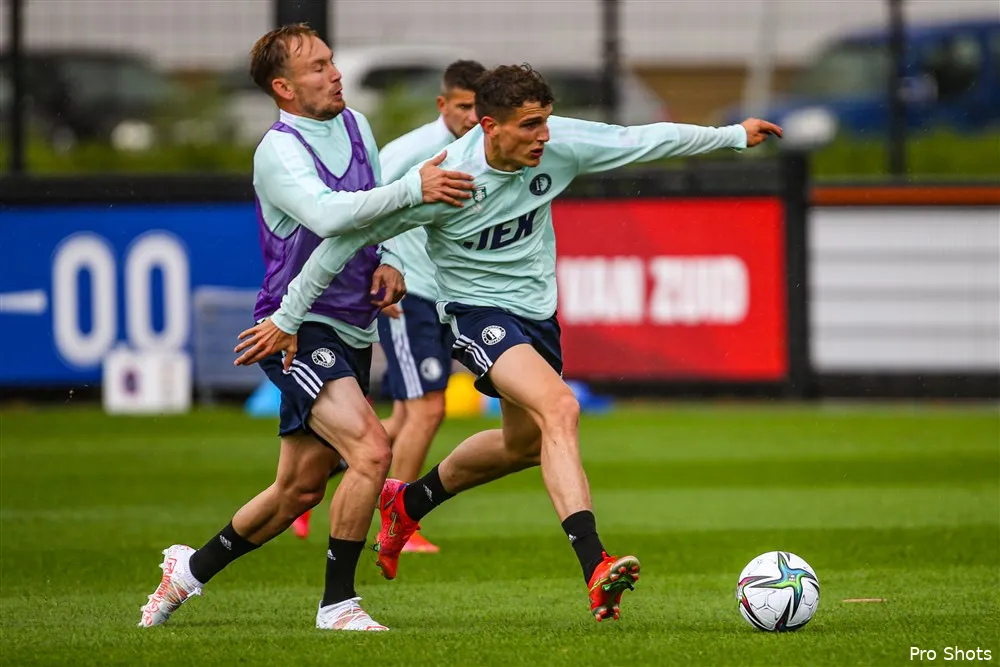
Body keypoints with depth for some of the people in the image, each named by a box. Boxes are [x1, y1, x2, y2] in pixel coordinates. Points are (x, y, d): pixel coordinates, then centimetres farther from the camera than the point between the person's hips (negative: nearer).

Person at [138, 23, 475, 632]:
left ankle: (192, 569, 35)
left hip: (352, 333, 8)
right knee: (371, 449, -25)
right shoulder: (279, 152, -15)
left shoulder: (356, 126, 9)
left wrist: (389, 262, 2)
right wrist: (414, 188, -38)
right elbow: (327, 214, -33)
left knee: (300, 490, 14)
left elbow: (377, 212, 22)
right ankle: (337, 605, -15)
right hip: (300, 329, -8)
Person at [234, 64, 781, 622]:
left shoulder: (560, 145, -15)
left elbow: (642, 140, 1)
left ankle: (407, 503, 47)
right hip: (477, 310, -7)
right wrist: (288, 319, -17)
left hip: (537, 311, 7)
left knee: (524, 445, 22)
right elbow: (348, 236, -20)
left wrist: (735, 135, 8)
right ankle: (596, 567, -36)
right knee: (560, 409, -29)